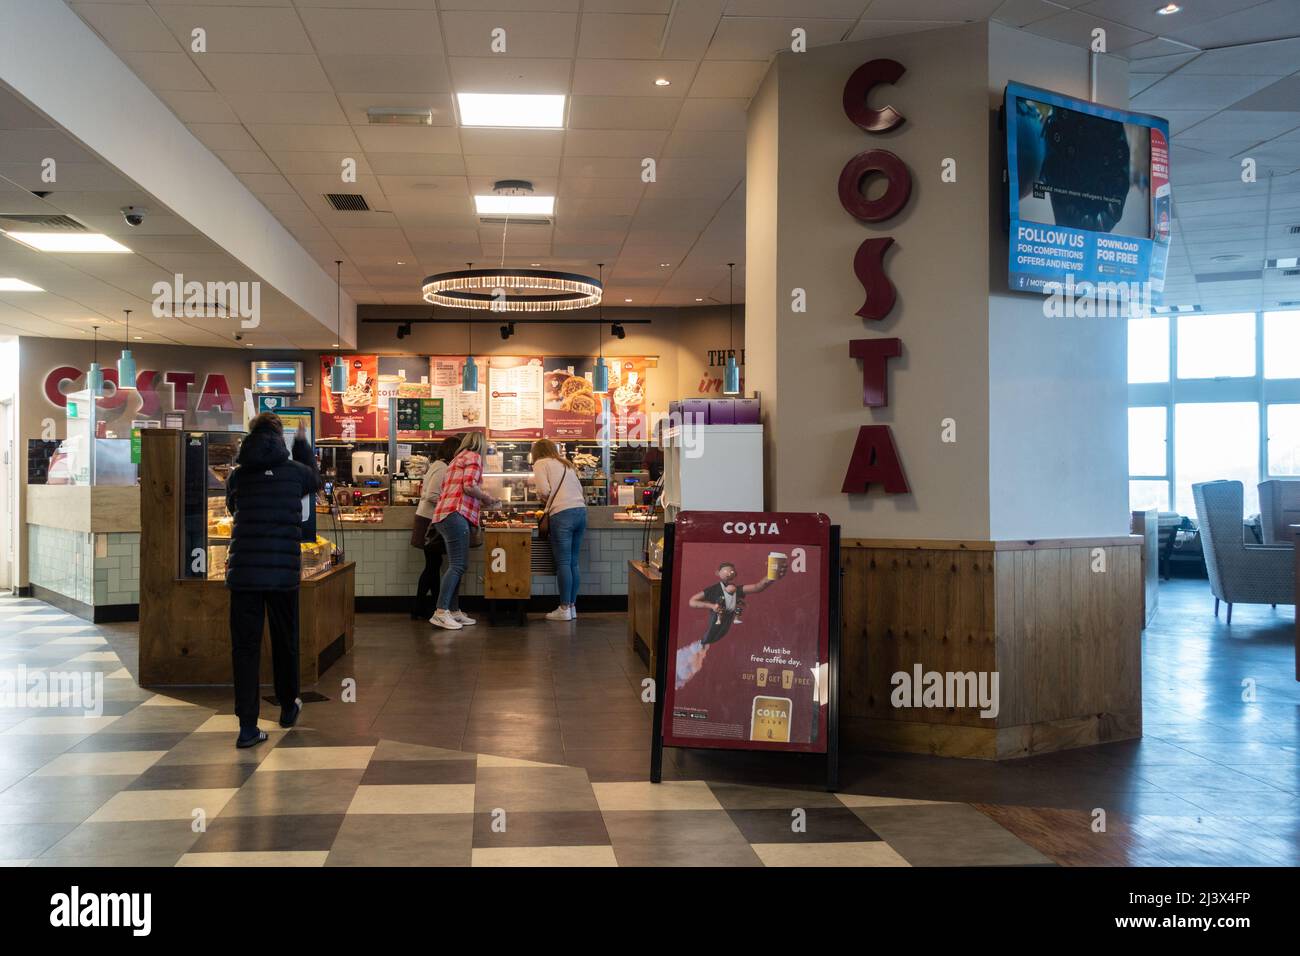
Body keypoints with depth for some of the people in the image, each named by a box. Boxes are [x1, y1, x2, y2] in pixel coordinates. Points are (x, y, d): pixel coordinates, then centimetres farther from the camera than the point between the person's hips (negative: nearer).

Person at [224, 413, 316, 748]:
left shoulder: (237, 475, 4)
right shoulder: (296, 471, 0)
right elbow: (313, 487, 23)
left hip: (243, 570, 1)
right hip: (284, 570, 0)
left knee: (245, 646, 4)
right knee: (285, 642, 16)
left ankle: (247, 726, 0)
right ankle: (288, 707, 34)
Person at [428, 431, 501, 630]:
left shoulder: (458, 459, 28)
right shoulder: (473, 457, 0)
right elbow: (469, 486, -15)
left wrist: (480, 501, 27)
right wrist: (486, 497, 2)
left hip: (445, 515, 10)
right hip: (455, 515, -10)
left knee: (457, 565, 11)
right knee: (458, 565, -13)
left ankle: (454, 611, 11)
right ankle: (440, 612, -18)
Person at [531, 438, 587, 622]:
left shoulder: (541, 464, 7)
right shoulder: (567, 464, 26)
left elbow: (544, 490, -6)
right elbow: (579, 489, 17)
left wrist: (542, 497, 16)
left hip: (562, 514, -6)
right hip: (581, 510, 7)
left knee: (563, 563, -4)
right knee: (573, 562, 10)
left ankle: (565, 609, -3)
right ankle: (572, 606, 12)